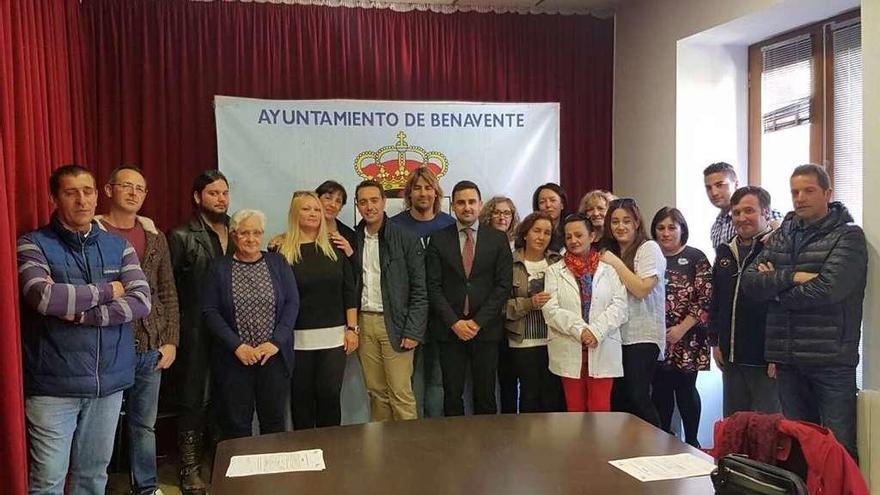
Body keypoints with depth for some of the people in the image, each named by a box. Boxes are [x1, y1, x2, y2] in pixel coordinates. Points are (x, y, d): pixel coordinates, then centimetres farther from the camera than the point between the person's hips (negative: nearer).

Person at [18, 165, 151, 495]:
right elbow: (42, 296, -21)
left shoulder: (119, 247, 7)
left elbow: (141, 303, -5)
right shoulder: (33, 245, -2)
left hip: (109, 381, 3)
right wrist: (107, 291, -10)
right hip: (53, 384, -3)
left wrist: (79, 313, -15)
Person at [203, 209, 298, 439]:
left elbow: (292, 303, 2)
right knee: (236, 424, 4)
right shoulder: (219, 267, 4)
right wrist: (237, 346, -13)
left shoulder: (278, 263, 7)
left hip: (274, 356, 1)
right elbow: (210, 312, -2)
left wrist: (276, 342, -10)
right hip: (234, 358, -1)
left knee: (274, 420, 7)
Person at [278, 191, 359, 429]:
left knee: (330, 395, 2)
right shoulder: (282, 251, -1)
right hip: (297, 338, -1)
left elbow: (349, 291, 7)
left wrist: (352, 328, 2)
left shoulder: (335, 248, 7)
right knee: (301, 396, 7)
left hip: (333, 336, 2)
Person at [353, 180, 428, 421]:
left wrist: (413, 331, -11)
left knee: (401, 394, -4)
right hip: (364, 322, 4)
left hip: (394, 324, -4)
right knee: (376, 392, 11)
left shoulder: (407, 240, -5)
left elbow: (420, 290, -7)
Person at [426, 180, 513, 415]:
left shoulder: (498, 239, 4)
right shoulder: (439, 240, 4)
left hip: (486, 329, 0)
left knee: (485, 396, 5)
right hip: (450, 330, 0)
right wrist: (454, 322, -9)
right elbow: (433, 286, 0)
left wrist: (478, 322, -8)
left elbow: (503, 285, -1)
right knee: (452, 395, 5)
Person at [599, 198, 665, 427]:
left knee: (637, 397, -10)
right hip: (616, 335, 6)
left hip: (642, 336, -6)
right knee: (617, 398, 6)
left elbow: (642, 289, -14)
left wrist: (616, 263, -11)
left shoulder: (648, 248, -3)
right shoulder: (609, 253, 16)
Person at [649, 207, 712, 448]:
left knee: (685, 388, 2)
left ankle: (691, 441, 16)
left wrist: (682, 328, -14)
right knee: (660, 389, 8)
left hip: (687, 340, -3)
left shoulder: (695, 258, -2)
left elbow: (706, 299, -8)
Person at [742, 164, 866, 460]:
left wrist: (774, 286, -5)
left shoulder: (848, 236, -3)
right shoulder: (781, 236, 13)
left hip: (830, 360, -5)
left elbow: (827, 289, -17)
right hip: (788, 359, 5)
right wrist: (791, 277, -15)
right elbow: (750, 281, 2)